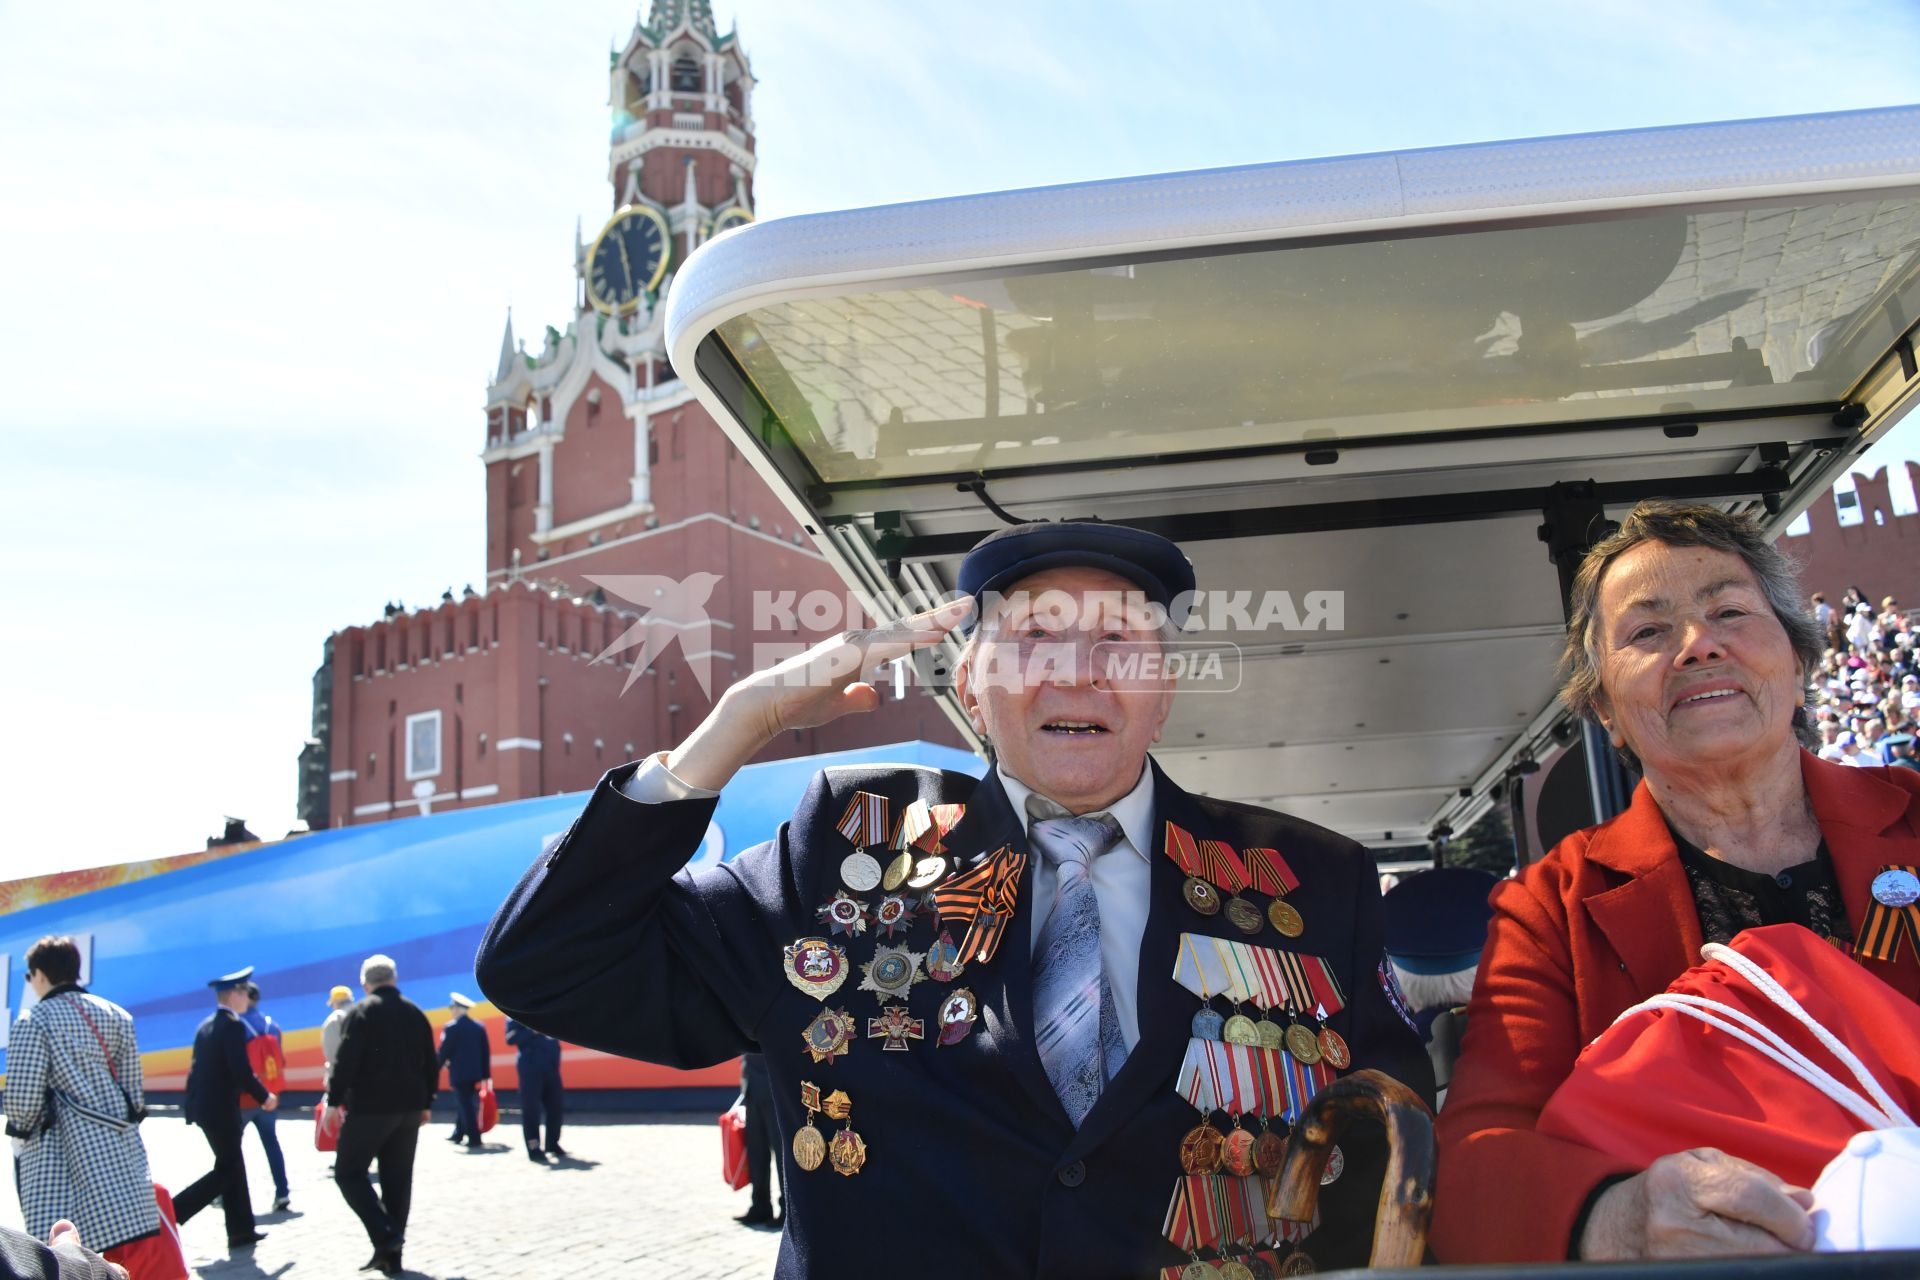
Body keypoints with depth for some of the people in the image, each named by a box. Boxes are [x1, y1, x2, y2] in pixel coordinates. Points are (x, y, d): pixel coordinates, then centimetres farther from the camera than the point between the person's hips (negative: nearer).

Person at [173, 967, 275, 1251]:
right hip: (220, 1108, -9)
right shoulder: (233, 1026, -16)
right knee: (226, 1170, 1)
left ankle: (241, 1230, 17)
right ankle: (171, 1213, -7)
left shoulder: (206, 1025, 11)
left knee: (233, 1166, 14)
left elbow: (199, 1066, 14)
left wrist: (192, 1104, 21)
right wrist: (264, 1097, -8)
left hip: (203, 1105, 9)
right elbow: (241, 1071, -21)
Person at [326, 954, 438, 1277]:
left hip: (370, 1107, -6)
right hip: (409, 1107, 6)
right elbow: (430, 1064, 13)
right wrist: (425, 1103, 21)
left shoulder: (360, 1013, -6)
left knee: (349, 1172, 5)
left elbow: (346, 1061, -14)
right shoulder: (415, 1013, 11)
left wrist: (334, 1101, -8)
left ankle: (385, 1235, -12)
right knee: (397, 1179, 10)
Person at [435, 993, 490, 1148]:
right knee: (464, 1103, 20)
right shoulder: (479, 1027, 7)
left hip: (458, 1072, -6)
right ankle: (458, 1133, 29)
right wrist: (486, 1074, 11)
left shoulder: (452, 1027, -10)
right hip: (474, 1072, 6)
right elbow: (486, 1052, 8)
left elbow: (444, 1050, -10)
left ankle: (474, 1138, -5)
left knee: (464, 1104, -3)